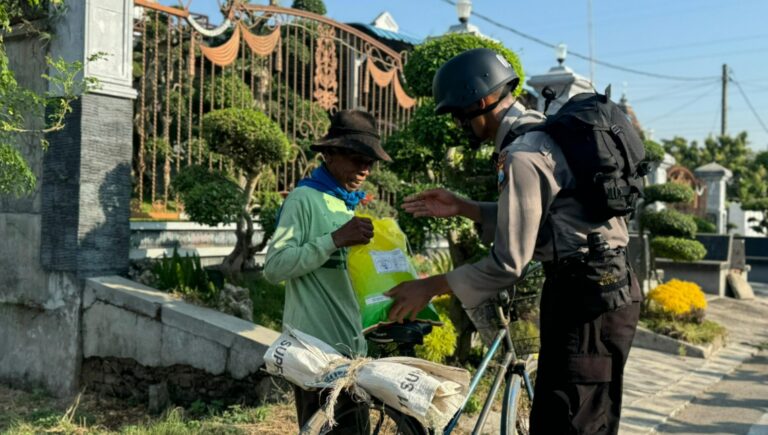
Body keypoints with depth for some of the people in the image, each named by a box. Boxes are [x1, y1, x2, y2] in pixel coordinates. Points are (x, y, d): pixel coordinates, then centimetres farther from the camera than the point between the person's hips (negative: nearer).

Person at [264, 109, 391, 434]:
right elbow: (274, 266, -18)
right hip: (316, 347, -8)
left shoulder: (350, 205, 16)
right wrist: (335, 239, -22)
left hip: (351, 346, 8)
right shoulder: (305, 198, -9)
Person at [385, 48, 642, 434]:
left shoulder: (522, 155, -19)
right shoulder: (542, 132, 13)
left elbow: (509, 263, -19)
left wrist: (431, 287, -11)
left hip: (584, 295, -10)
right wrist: (461, 208, 13)